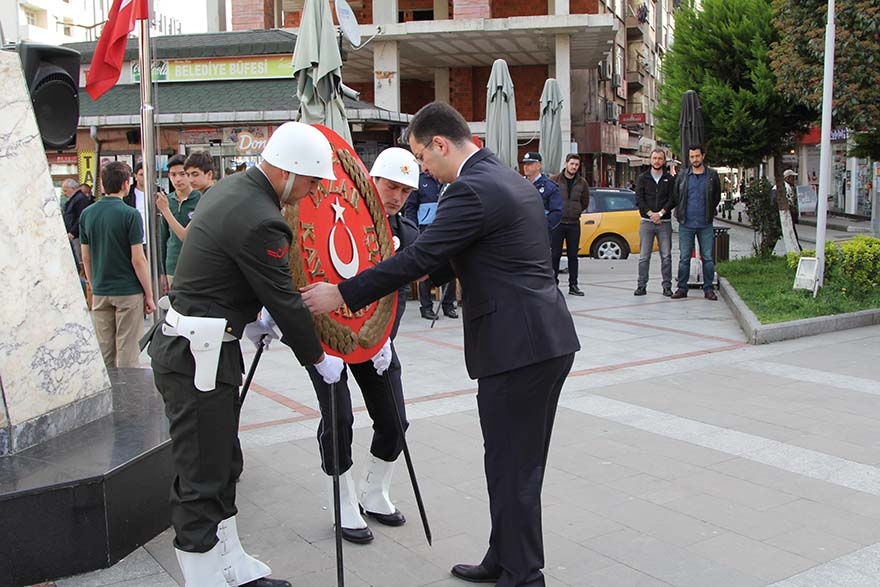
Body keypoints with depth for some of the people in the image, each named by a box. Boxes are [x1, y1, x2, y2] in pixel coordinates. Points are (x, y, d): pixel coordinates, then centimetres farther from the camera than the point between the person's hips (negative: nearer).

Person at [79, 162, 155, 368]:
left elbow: (86, 258, 8)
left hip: (100, 293, 5)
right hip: (128, 292, -5)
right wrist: (149, 295, -6)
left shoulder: (86, 214, 3)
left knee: (104, 353, 13)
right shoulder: (129, 215, -13)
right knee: (127, 353, 2)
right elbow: (138, 260, -14)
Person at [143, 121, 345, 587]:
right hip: (195, 356, -11)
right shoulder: (259, 220, -22)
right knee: (202, 480, -2)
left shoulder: (232, 188, 9)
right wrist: (319, 360, -4)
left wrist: (253, 319, 23)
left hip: (194, 346, 11)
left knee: (223, 466, 18)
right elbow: (285, 301, -16)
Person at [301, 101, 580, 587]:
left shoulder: (471, 190, -15)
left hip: (517, 347, -10)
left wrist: (342, 294, -12)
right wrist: (432, 273, 23)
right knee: (520, 463, 19)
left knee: (512, 469, 2)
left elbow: (420, 255, -18)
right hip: (548, 340, 10)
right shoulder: (511, 180, 15)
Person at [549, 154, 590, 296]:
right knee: (555, 254, 0)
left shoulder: (582, 183, 5)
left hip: (574, 223, 3)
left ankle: (573, 285, 12)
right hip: (557, 223, -2)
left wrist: (575, 211, 9)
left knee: (573, 255, 7)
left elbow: (585, 202, 16)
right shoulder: (554, 180, -4)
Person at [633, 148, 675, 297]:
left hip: (665, 222, 0)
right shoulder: (643, 178, 8)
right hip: (646, 222, 0)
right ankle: (641, 286, 5)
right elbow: (639, 199, -1)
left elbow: (672, 199, -1)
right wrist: (650, 214, -12)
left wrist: (660, 213, -14)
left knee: (666, 256, 2)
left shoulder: (669, 179, 8)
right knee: (644, 256, 0)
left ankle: (667, 286, 7)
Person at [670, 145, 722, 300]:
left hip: (705, 224, 0)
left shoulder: (712, 175, 5)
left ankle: (708, 289, 10)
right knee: (684, 258, 2)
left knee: (708, 258, 2)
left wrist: (709, 213, 11)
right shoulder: (682, 175, 6)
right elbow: (675, 196, 13)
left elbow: (717, 197, 13)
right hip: (686, 224, 0)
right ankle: (682, 288, 9)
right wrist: (681, 213, 10)